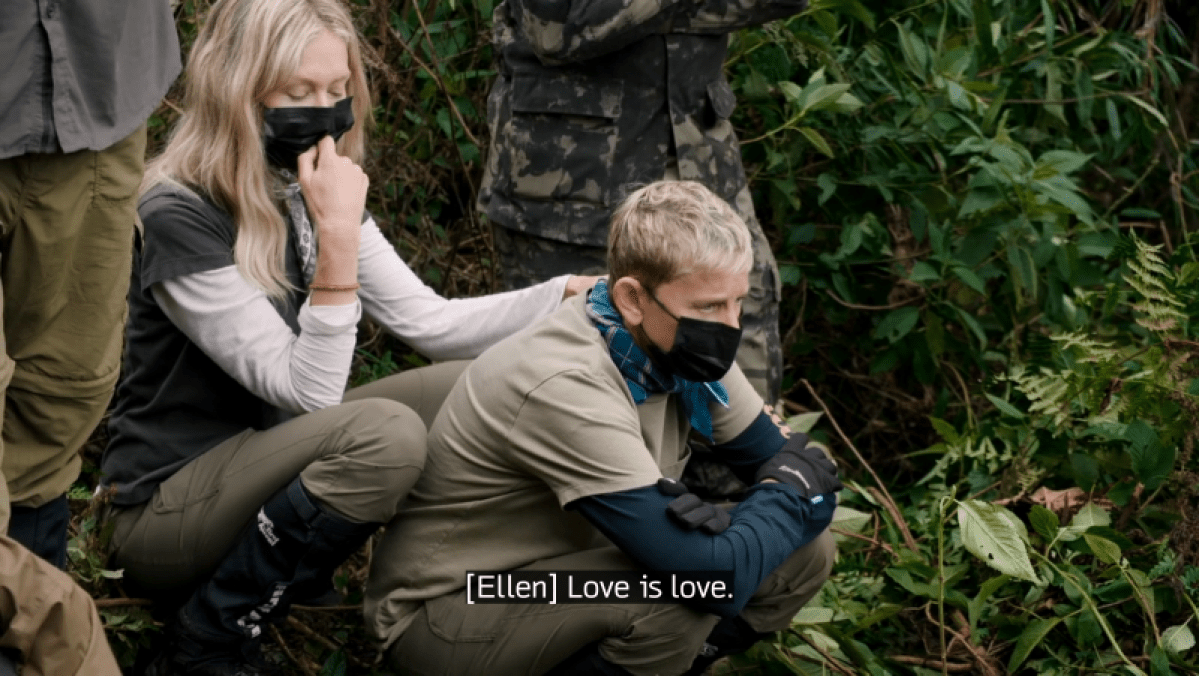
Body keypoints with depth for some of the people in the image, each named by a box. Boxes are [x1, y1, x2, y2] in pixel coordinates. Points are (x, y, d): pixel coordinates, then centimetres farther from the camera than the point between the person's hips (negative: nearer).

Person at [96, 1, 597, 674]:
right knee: (385, 434, -31)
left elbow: (428, 321, 2)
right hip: (166, 511, -8)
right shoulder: (180, 218, -23)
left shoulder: (310, 193, 3)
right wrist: (337, 235, -32)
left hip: (265, 456, 8)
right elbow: (309, 391, -25)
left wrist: (571, 295, -8)